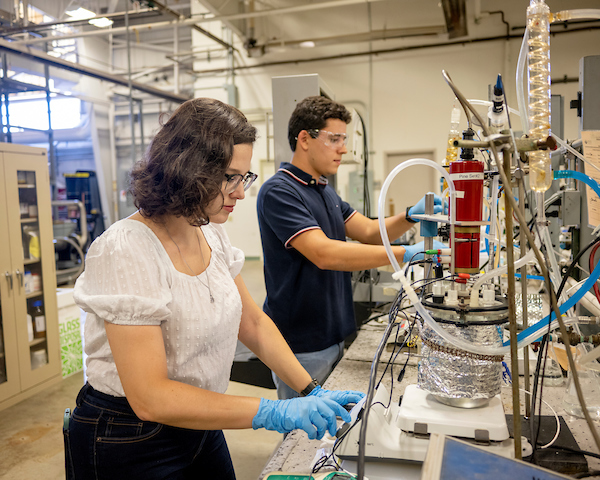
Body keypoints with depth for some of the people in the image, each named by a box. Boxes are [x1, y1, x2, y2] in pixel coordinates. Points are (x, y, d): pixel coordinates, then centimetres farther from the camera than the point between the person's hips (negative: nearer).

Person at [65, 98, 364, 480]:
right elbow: (149, 397, -29)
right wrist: (273, 413, -30)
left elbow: (253, 323, 3)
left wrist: (311, 390, -6)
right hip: (128, 442, -6)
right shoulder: (125, 253, -26)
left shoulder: (211, 234, -3)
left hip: (200, 426, 7)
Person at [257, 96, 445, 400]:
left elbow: (369, 232, 5)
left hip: (332, 337, 9)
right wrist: (406, 253, -31)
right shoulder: (278, 191, -18)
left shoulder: (326, 192, 13)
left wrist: (410, 216, -15)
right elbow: (323, 253, -29)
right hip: (301, 346, -8)